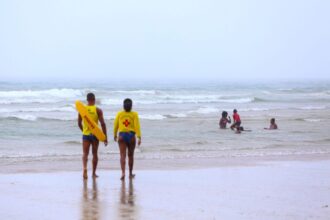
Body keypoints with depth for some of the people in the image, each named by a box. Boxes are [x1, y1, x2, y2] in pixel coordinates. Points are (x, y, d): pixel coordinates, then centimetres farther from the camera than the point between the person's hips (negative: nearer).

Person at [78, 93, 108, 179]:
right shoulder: (98, 110, -6)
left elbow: (79, 123, 7)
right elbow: (102, 124, -10)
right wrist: (105, 137, -5)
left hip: (85, 134, 1)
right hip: (95, 134, -1)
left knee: (85, 153, -2)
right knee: (95, 154, 12)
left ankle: (84, 168, -29)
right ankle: (94, 173, 19)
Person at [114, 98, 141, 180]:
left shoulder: (119, 114, 2)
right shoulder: (134, 114, -3)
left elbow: (115, 125, 7)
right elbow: (137, 126, -10)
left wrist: (115, 135, 21)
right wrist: (139, 137, -13)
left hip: (122, 135, 0)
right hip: (131, 135, 0)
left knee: (123, 155, -4)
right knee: (130, 155, 15)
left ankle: (123, 172, -22)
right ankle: (130, 173, 26)